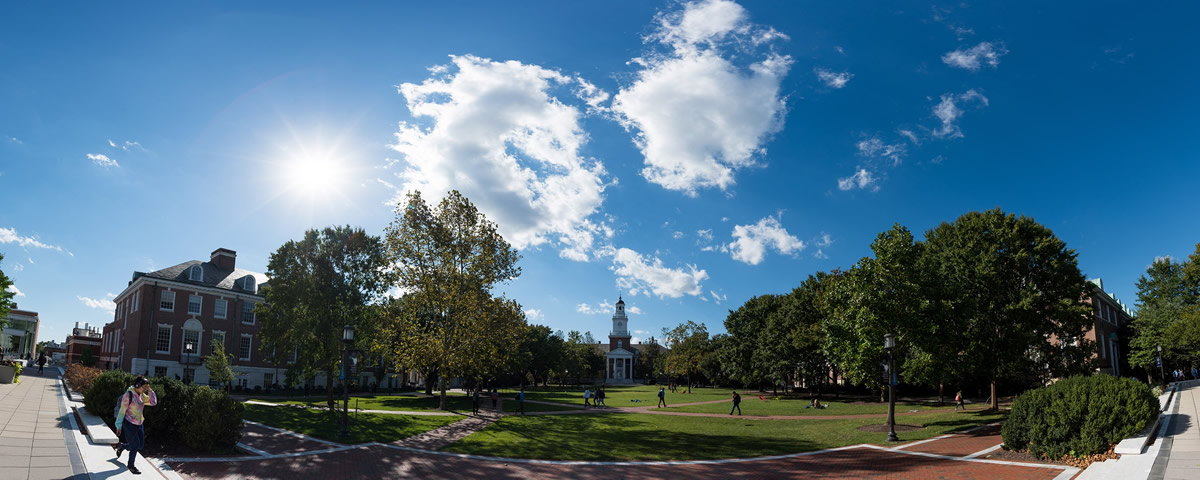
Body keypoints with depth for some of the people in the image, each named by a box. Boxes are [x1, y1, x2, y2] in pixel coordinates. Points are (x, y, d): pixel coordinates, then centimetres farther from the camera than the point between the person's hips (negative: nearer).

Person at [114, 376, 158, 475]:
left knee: (140, 445, 12)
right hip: (129, 423, -7)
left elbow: (153, 402, 0)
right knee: (135, 446, -3)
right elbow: (122, 410, -14)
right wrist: (119, 425, -12)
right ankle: (131, 466, 18)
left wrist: (150, 391, -9)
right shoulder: (128, 395, -17)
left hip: (139, 424, 7)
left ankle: (121, 446, 39)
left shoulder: (142, 395, 4)